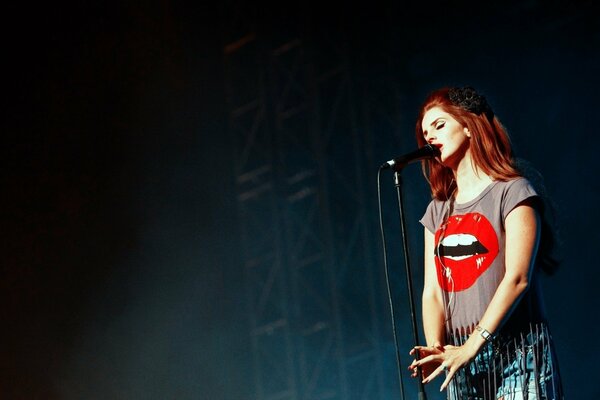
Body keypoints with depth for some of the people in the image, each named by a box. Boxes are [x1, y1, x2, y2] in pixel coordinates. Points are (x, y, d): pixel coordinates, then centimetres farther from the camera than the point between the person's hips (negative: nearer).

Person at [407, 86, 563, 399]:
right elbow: (432, 290, 10)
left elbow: (517, 278, -10)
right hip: (461, 360, 5)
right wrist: (435, 349, -9)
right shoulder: (437, 211, 18)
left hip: (515, 353, -5)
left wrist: (472, 347, -17)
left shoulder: (511, 192, 0)